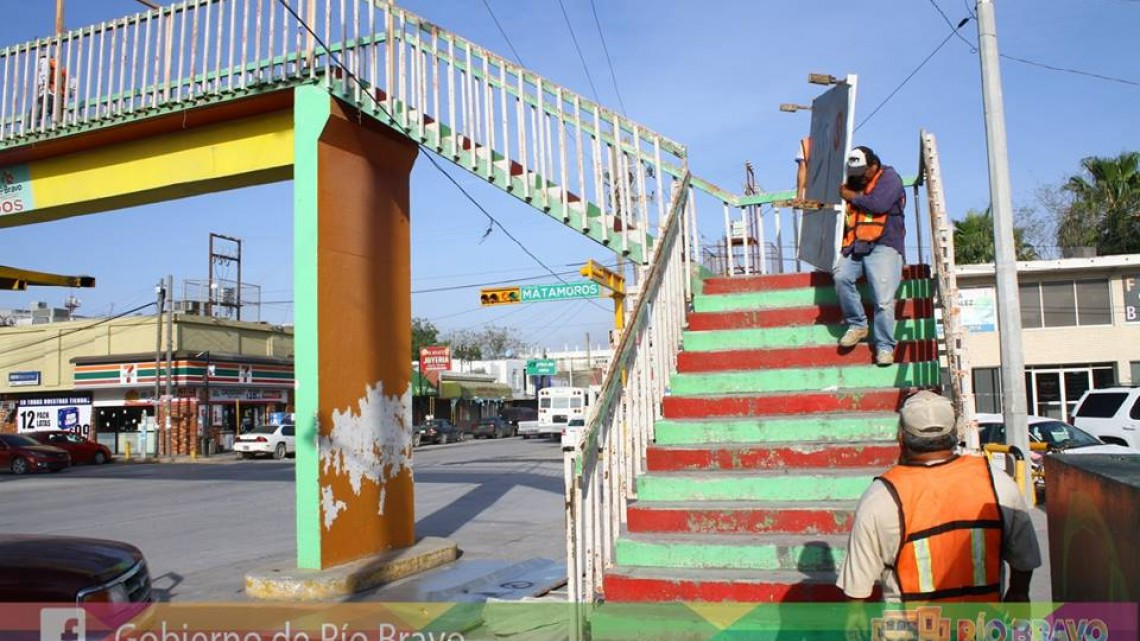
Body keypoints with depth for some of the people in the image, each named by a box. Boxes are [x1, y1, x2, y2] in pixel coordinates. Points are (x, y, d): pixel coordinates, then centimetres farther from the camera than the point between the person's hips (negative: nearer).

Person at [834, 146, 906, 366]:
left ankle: (885, 346, -7)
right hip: (855, 247, 5)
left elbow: (878, 204, -10)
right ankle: (857, 325, -9)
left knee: (883, 300, -17)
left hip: (883, 246, -5)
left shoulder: (889, 177, 8)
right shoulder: (853, 183, 26)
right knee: (841, 276, -25)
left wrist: (852, 197, 1)